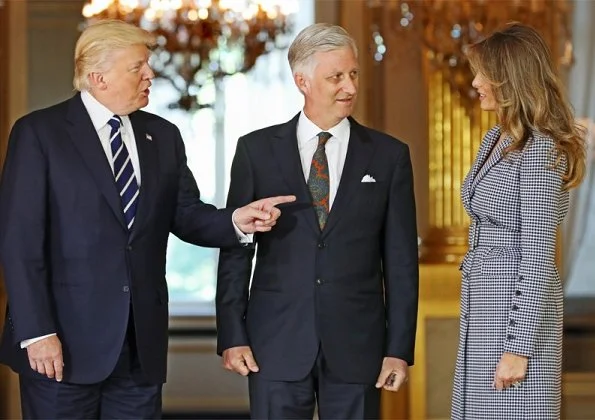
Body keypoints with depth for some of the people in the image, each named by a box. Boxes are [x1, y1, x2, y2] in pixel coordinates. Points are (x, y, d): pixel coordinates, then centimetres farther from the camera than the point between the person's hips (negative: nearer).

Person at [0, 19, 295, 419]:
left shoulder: (163, 136, 12)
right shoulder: (39, 133, -4)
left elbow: (185, 215, 14)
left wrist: (236, 221, -8)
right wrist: (36, 332, -15)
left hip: (142, 341, 5)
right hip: (65, 341, -5)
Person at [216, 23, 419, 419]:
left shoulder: (389, 155, 4)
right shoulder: (257, 149, 4)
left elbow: (401, 261, 4)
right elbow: (235, 250, 4)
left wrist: (400, 348, -1)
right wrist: (232, 336, -2)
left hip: (357, 345, 0)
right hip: (278, 343, 0)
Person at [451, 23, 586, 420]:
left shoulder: (540, 150, -15)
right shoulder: (495, 140, 13)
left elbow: (538, 257, -18)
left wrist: (518, 347, -19)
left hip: (518, 311, -9)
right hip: (484, 311, 9)